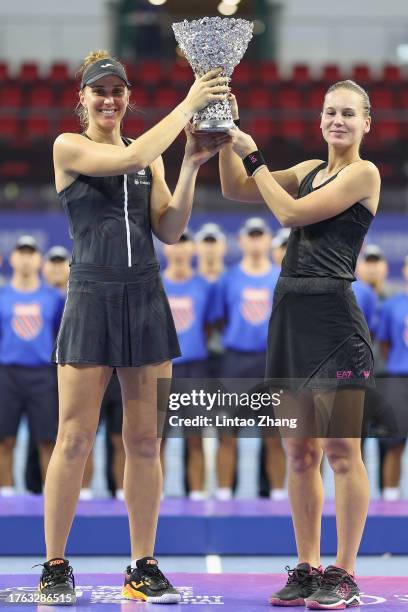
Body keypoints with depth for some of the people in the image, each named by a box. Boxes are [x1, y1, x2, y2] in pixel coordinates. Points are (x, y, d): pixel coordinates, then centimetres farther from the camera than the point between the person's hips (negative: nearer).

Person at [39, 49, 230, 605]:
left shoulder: (150, 156, 14)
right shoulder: (68, 147, 0)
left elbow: (170, 230, 5)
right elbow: (127, 161, -18)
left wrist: (191, 162, -4)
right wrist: (188, 105, -15)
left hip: (146, 301, 4)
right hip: (91, 300, -4)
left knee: (146, 441, 4)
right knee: (75, 440, -3)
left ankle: (143, 568, 12)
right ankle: (55, 567, 7)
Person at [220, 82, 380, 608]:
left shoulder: (364, 173, -3)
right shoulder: (310, 169, 18)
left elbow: (291, 212, -10)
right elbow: (235, 190, 15)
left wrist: (253, 155, -5)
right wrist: (227, 134, 4)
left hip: (333, 316, -7)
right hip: (289, 310, 7)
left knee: (340, 452, -3)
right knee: (298, 453, 9)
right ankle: (307, 568, 16)